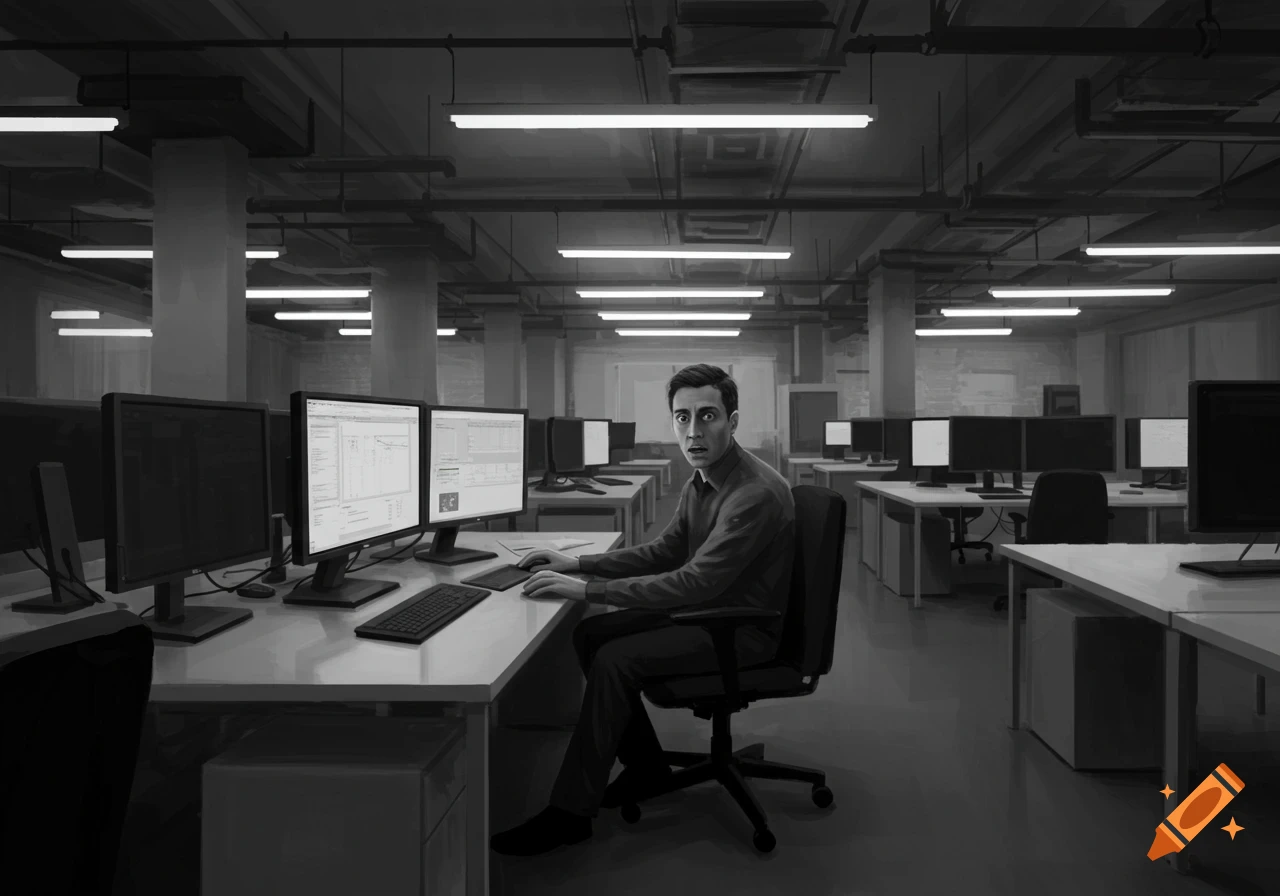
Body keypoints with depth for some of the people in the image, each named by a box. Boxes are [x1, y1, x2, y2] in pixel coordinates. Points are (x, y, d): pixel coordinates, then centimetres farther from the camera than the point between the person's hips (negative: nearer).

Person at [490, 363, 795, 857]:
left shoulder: (757, 493, -26)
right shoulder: (702, 480, 3)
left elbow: (695, 582, -30)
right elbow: (664, 552, 12)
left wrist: (586, 589, -29)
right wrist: (577, 564, 2)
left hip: (746, 628, -9)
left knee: (615, 660, -21)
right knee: (590, 633, 2)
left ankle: (570, 812, -8)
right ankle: (645, 765, 15)